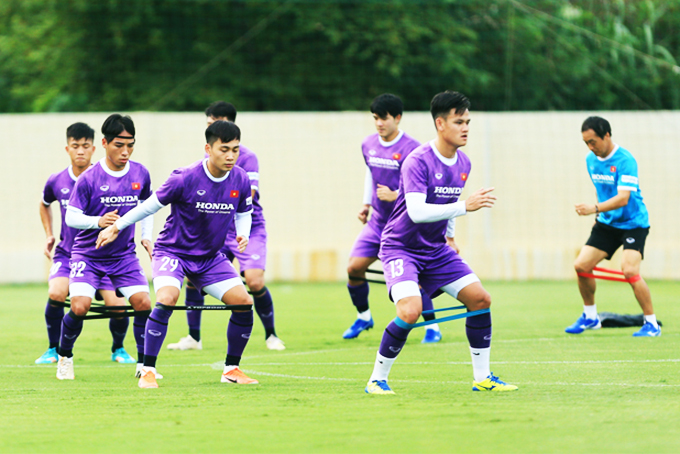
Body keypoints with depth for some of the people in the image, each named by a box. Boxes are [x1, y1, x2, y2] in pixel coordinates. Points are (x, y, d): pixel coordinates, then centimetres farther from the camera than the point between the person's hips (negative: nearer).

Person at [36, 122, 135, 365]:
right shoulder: (56, 182, -1)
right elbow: (44, 204, 22)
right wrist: (49, 235, 15)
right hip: (67, 253, 1)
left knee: (117, 305, -13)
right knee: (56, 294, -25)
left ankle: (118, 348, 19)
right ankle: (54, 349, -3)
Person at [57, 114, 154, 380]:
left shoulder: (140, 174, -3)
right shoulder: (89, 179, -15)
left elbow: (146, 206, 16)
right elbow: (71, 217, -13)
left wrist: (146, 236, 6)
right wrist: (98, 221, -30)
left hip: (124, 255, 3)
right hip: (88, 254, -3)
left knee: (144, 303, -12)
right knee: (80, 306, -20)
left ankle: (143, 364, 6)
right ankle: (64, 356, 7)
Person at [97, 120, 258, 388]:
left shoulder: (240, 180, -9)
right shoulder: (186, 178, -23)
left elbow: (244, 213, 10)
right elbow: (153, 204, -9)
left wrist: (243, 235, -12)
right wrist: (117, 227, -4)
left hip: (210, 257, 5)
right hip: (173, 250, -5)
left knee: (244, 302, -7)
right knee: (167, 298, -30)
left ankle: (231, 369, 11)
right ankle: (147, 371, -20)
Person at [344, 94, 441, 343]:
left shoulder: (411, 149, -17)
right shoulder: (368, 145, 5)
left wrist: (395, 195, -26)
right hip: (377, 220, 6)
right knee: (354, 268, -2)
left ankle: (432, 327, 4)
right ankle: (363, 317, 23)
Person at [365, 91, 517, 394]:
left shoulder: (463, 164, 3)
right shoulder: (418, 161, -22)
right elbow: (416, 211, -33)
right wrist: (465, 206, -36)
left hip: (436, 249, 8)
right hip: (400, 247, -8)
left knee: (480, 299, -1)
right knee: (411, 310, -27)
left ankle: (482, 377, 11)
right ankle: (377, 380, -9)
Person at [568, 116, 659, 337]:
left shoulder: (625, 161, -21)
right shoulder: (591, 160, 2)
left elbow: (623, 198, -31)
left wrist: (595, 209, -43)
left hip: (633, 223, -7)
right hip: (607, 224, 7)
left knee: (629, 270, -24)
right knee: (581, 265, -3)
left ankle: (652, 324, -11)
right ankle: (590, 316, 17)